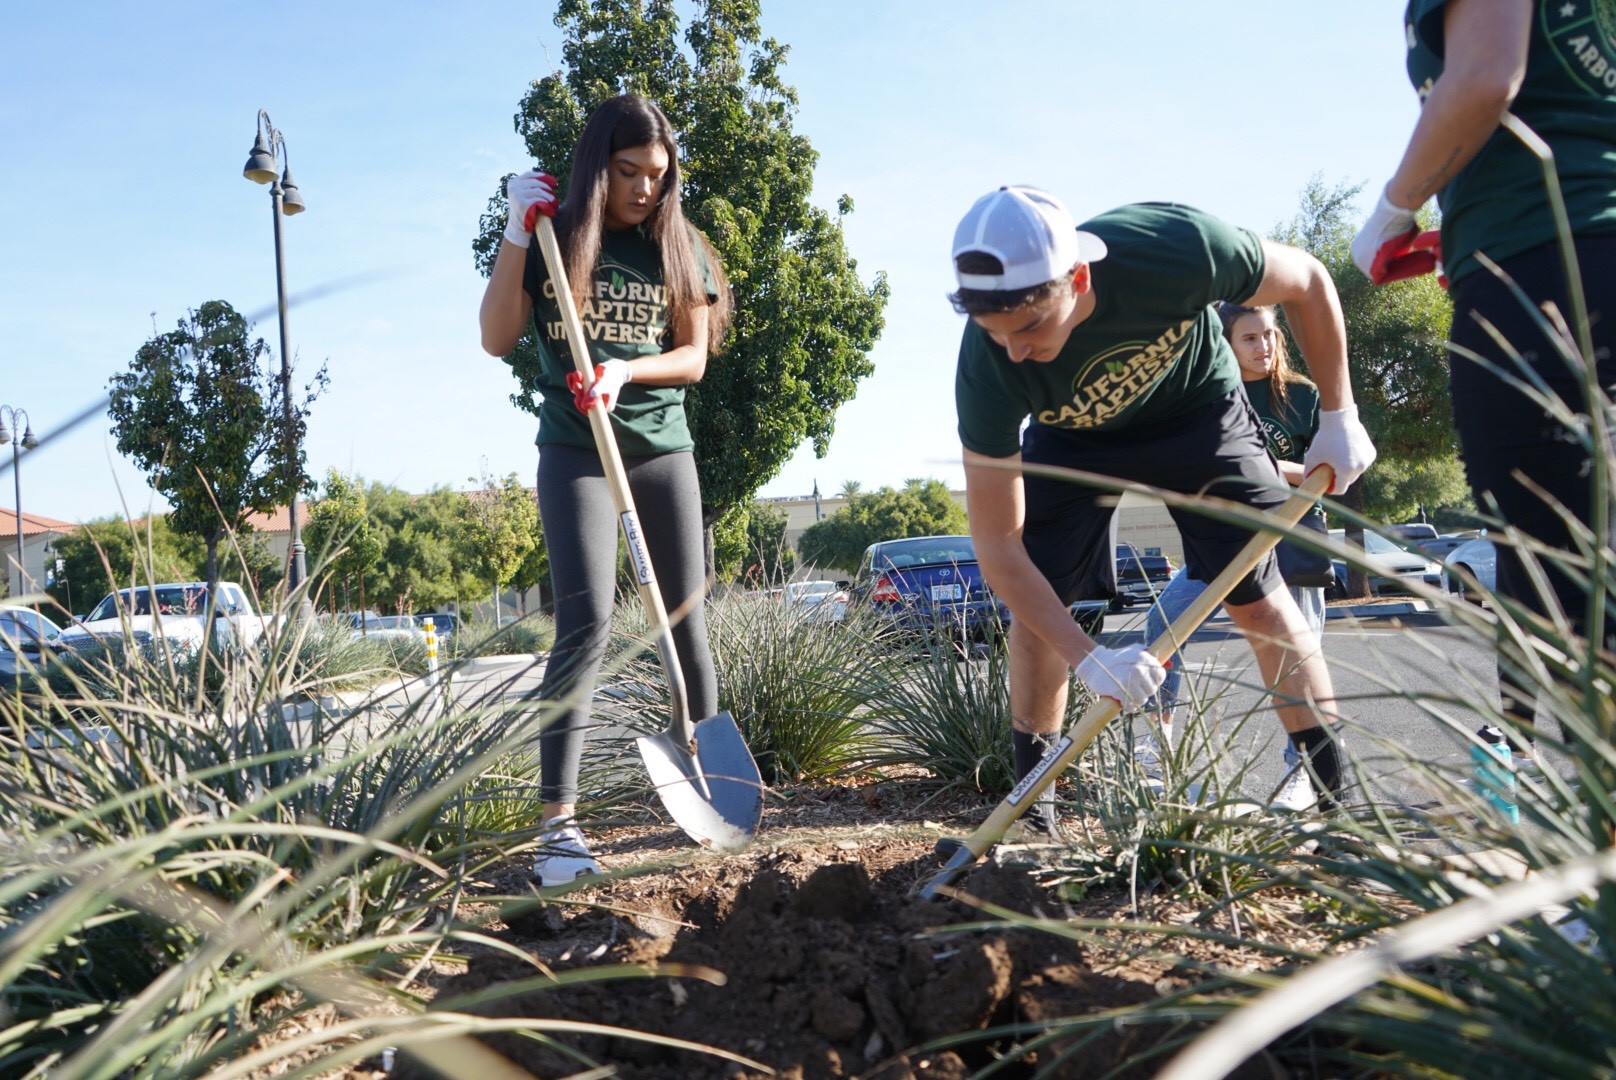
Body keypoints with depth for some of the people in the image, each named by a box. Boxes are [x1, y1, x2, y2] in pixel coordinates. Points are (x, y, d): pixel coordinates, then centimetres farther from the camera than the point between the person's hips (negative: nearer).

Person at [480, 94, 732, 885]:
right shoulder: (552, 238, 3)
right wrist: (516, 234, -12)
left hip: (663, 450, 3)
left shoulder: (676, 247, 8)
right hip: (575, 453, -3)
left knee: (687, 621, 4)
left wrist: (626, 371, -16)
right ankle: (557, 823, -16)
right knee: (585, 623, -16)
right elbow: (497, 339, -5)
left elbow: (694, 357, 3)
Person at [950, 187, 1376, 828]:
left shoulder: (1177, 247, -40)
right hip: (1070, 437, 1)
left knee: (1258, 597, -8)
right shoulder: (987, 367, -37)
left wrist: (1338, 419, -12)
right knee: (1035, 606, -9)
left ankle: (1337, 792, 3)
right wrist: (1087, 657, -39)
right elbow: (997, 542, -31)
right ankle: (1032, 808, 7)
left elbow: (1308, 282, -17)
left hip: (1197, 409, 0)